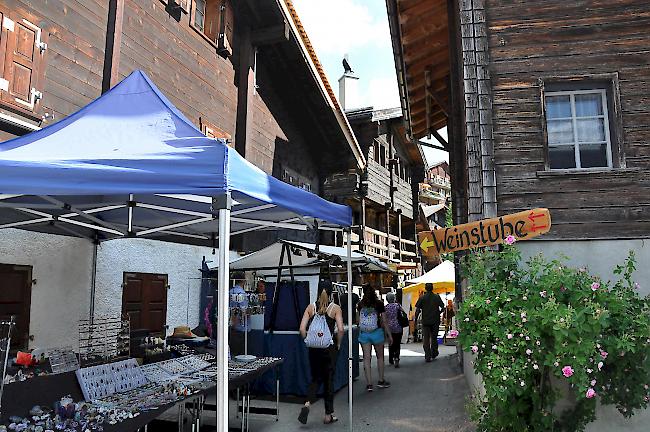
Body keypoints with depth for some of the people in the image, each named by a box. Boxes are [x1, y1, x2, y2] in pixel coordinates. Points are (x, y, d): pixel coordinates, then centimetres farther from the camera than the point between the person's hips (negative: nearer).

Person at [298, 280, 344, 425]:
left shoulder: (311, 307, 1)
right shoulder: (335, 308, -5)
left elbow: (302, 329, -6)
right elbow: (340, 329, -15)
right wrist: (338, 344, 0)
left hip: (314, 348, 2)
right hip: (329, 348, -2)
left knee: (316, 378, 17)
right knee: (329, 380, 11)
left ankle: (307, 403, -7)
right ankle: (328, 415, 19)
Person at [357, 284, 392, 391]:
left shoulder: (360, 304, 0)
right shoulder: (379, 304, -7)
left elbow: (357, 320, 5)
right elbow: (384, 321, -4)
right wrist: (389, 335, 3)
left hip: (363, 333, 2)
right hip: (377, 332, -1)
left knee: (366, 358, 5)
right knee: (380, 357, 16)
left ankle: (369, 384, 4)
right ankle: (381, 381, 24)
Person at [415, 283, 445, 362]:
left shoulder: (422, 298, -3)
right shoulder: (437, 297, 0)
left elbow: (417, 309, -9)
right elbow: (442, 307, -4)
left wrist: (416, 316, 4)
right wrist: (438, 313, 12)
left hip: (425, 321, -1)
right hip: (435, 321, 1)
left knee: (426, 339, 3)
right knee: (434, 337, 17)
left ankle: (427, 357, -2)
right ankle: (434, 354, 25)